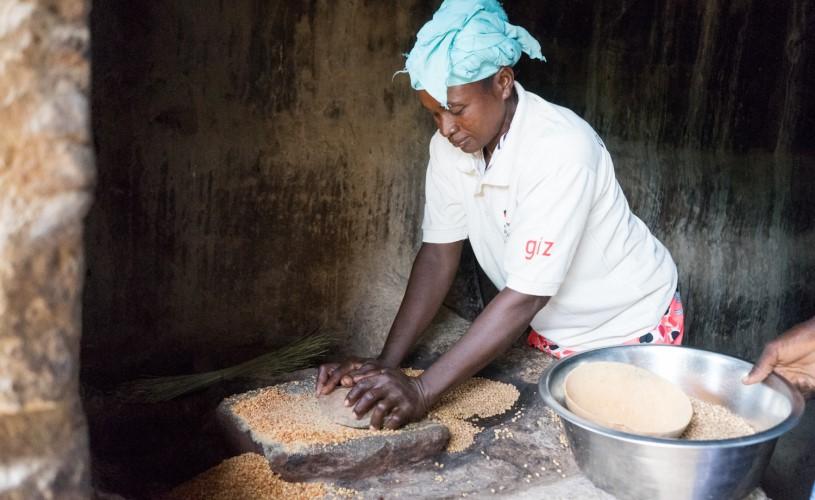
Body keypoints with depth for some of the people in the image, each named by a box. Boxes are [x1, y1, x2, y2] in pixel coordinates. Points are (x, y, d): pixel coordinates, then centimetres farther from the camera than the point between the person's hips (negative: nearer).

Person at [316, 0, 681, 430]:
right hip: (550, 331, 5)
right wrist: (386, 363, -19)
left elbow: (526, 295, -35)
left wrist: (423, 390, -38)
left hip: (628, 330, -5)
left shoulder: (561, 150, -33)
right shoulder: (449, 145, -13)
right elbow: (439, 254, -9)